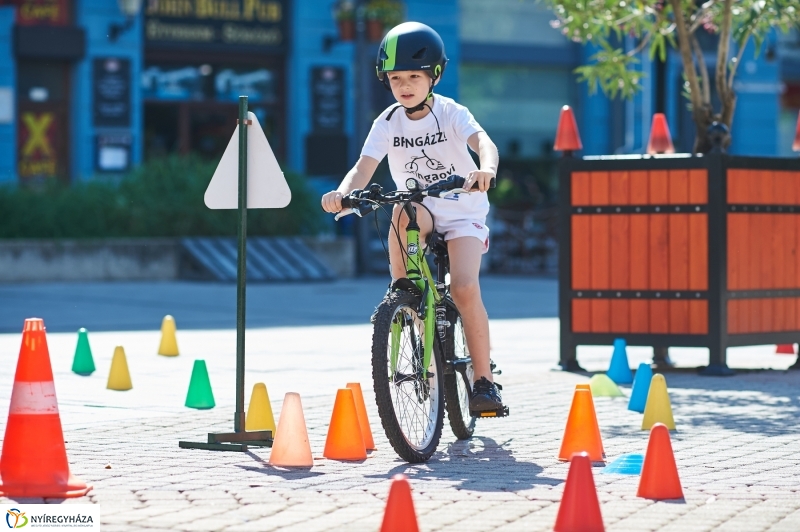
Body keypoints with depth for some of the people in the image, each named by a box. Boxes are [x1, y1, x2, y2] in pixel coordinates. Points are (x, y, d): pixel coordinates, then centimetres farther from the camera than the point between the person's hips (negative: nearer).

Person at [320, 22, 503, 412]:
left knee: (464, 289, -24)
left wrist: (487, 168, -57)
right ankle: (402, 291, -17)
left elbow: (482, 141, -33)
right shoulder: (387, 123, -7)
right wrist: (342, 193, -42)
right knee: (403, 211, -36)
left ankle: (484, 379, -12)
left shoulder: (451, 113, -14)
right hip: (423, 213, 2)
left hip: (462, 214, -2)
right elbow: (364, 167, -19)